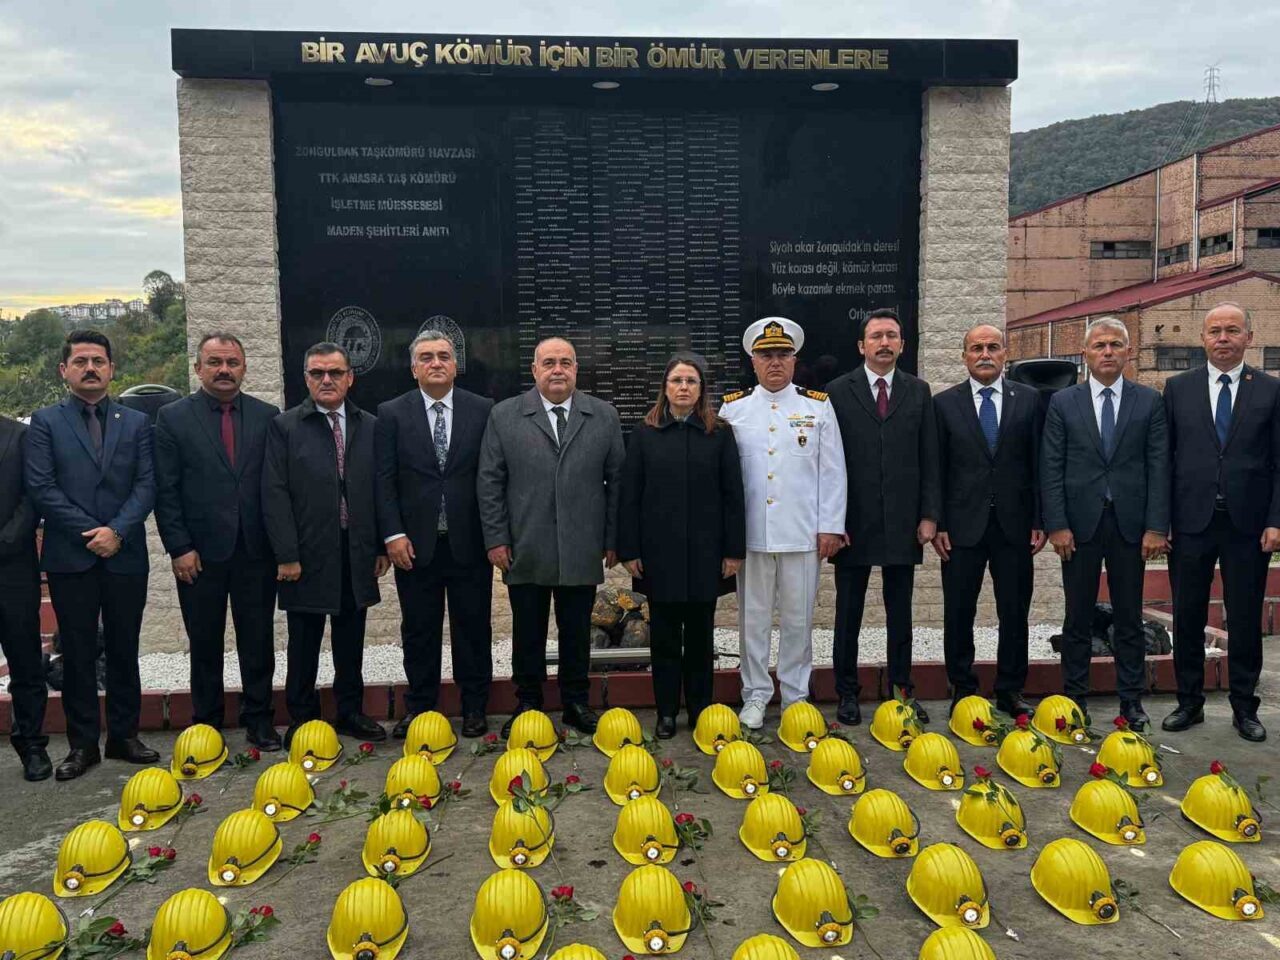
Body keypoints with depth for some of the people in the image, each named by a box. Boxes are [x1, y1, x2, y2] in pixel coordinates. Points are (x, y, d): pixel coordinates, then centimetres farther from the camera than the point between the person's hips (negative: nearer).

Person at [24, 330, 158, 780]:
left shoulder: (136, 423, 9)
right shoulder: (45, 422, 4)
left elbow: (146, 485, 1)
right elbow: (41, 488, -4)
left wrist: (117, 531, -13)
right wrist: (90, 532, -12)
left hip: (125, 556, 1)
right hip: (70, 557, -1)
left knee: (124, 650, 9)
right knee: (77, 654, 6)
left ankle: (124, 735, 20)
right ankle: (83, 744, 16)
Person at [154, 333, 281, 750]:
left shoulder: (267, 416, 4)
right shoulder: (173, 417, 1)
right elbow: (165, 491, -2)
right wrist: (179, 548, -8)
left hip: (255, 550, 1)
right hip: (200, 553, -1)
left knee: (258, 641, 8)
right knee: (205, 644, 11)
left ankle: (259, 719, 21)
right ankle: (206, 724, 25)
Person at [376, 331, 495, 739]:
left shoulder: (483, 411, 1)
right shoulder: (391, 413, 2)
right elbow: (385, 479, -1)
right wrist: (393, 534, -8)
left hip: (469, 542, 0)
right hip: (415, 543, 0)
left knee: (473, 628, 9)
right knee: (418, 630, 10)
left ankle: (474, 707, 23)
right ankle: (419, 706, 24)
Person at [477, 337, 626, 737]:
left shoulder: (604, 416, 5)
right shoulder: (504, 416, 2)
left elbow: (616, 480, 5)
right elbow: (489, 482, 2)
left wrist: (613, 540, 2)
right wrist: (496, 539, -3)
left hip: (582, 551, 1)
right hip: (524, 551, 0)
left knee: (577, 633, 11)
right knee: (527, 633, 10)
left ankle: (576, 703, 26)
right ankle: (527, 704, 25)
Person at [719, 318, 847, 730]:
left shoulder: (818, 406, 5)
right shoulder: (733, 408, 5)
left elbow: (832, 471, 4)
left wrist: (830, 527, -1)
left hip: (802, 535, 0)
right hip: (750, 534, 0)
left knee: (798, 619, 8)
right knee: (753, 617, 8)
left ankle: (796, 695, 22)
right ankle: (755, 695, 21)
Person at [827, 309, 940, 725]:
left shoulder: (918, 392, 8)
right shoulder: (838, 391, 0)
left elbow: (929, 459, 6)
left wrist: (929, 515, -1)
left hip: (902, 523, 2)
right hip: (853, 522, -2)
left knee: (900, 613, 11)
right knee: (848, 612, 7)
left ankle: (901, 690, 23)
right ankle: (847, 693, 19)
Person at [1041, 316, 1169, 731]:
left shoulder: (1150, 401, 6)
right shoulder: (1062, 402, 4)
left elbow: (1158, 467, 1)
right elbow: (1051, 469, 0)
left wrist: (1156, 527, -6)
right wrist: (1056, 525, -7)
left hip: (1130, 524, 1)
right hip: (1079, 523, 0)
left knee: (1129, 617, 8)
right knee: (1077, 617, 7)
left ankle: (1131, 700, 19)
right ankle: (1075, 699, 16)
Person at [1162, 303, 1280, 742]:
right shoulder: (1178, 388, 5)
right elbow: (1164, 456, 4)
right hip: (1191, 521, 1)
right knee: (1187, 616, 8)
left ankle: (1244, 708, 22)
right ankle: (1189, 702, 21)